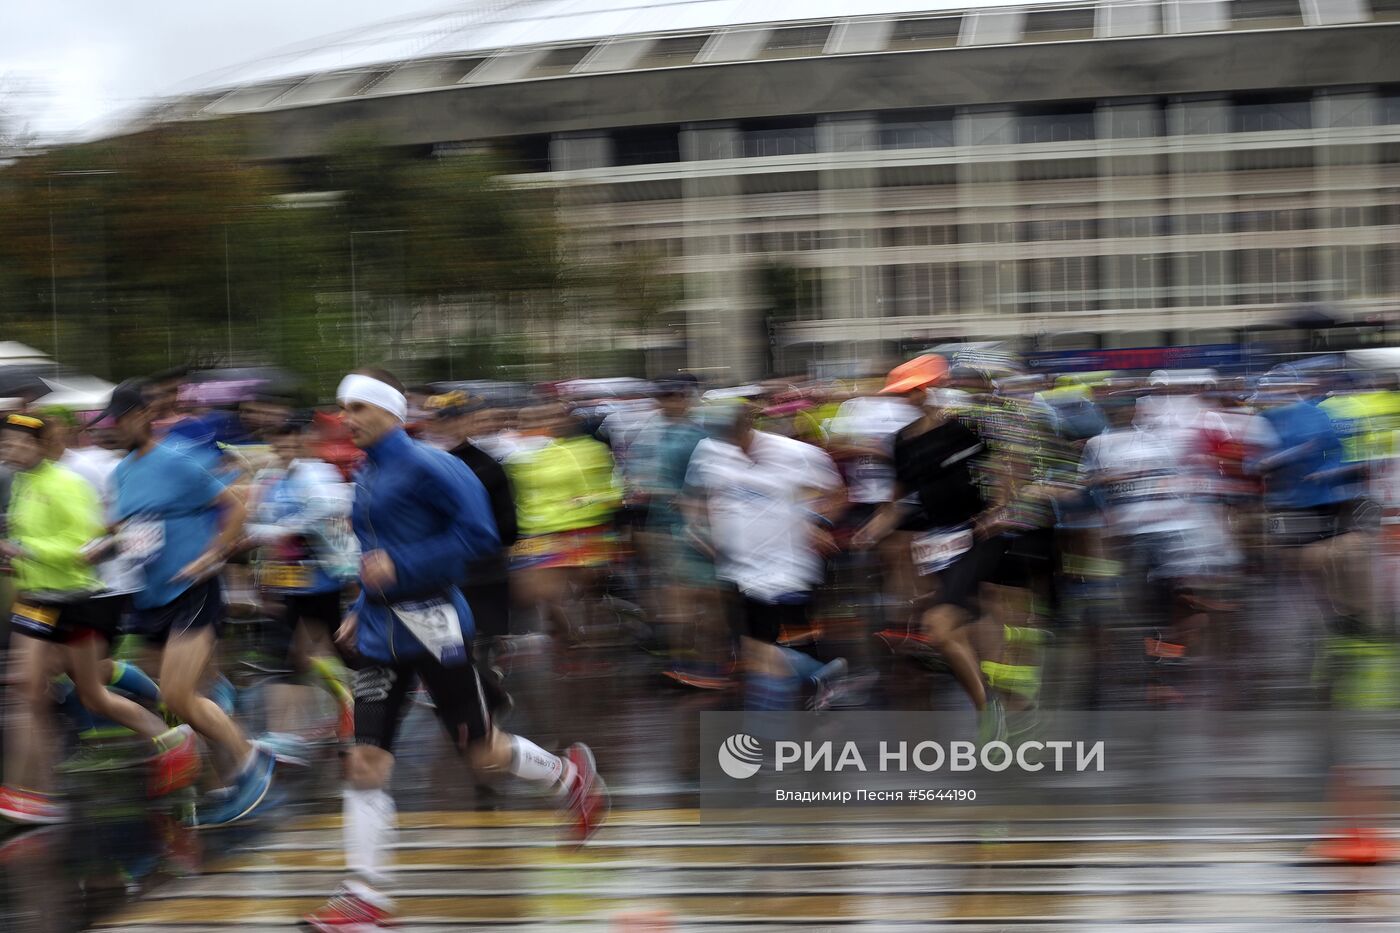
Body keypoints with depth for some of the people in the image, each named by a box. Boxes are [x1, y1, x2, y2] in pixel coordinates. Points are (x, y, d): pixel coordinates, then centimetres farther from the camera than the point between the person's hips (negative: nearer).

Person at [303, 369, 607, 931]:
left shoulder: (426, 465, -12)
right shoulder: (365, 478, 13)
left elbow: (479, 534, -18)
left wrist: (400, 566, -22)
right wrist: (361, 609, 17)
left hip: (431, 626, -7)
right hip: (380, 634, 7)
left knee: (482, 752, 3)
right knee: (365, 762, -3)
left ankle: (570, 774, 33)